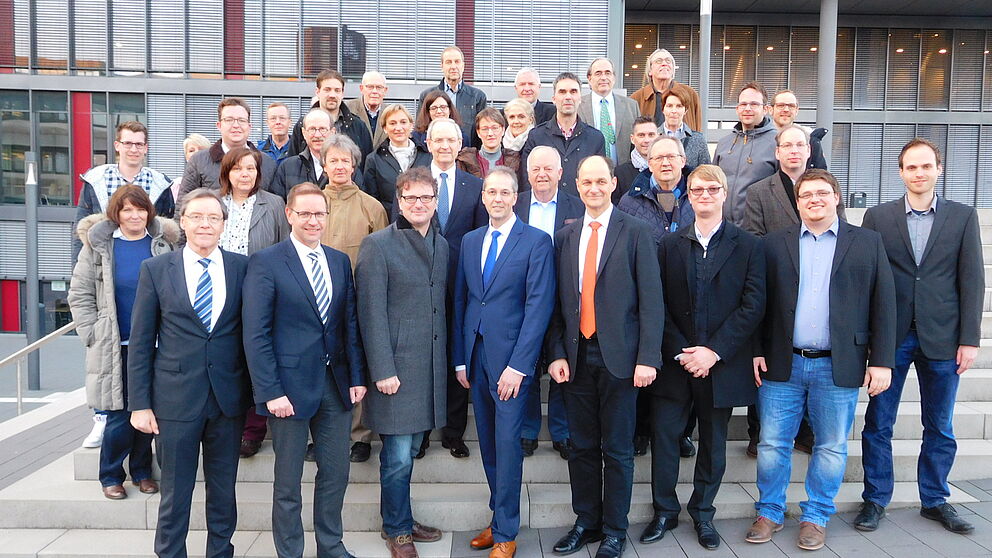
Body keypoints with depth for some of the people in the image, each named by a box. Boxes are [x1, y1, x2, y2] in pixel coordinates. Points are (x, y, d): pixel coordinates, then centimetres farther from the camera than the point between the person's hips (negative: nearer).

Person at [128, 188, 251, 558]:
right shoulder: (156, 270, 1)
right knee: (175, 492, 9)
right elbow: (140, 342, 1)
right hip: (176, 398, -1)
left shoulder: (242, 267, 2)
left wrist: (254, 390, 1)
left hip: (229, 398, 1)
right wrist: (139, 403, -2)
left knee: (224, 489, 14)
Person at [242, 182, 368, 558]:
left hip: (336, 384, 5)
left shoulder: (340, 261, 8)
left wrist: (357, 377, 3)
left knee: (336, 473, 14)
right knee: (288, 481, 11)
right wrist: (271, 392, -16)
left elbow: (350, 324, 9)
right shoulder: (266, 262, -8)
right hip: (291, 385, -4)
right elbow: (256, 335, -12)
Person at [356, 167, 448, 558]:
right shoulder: (378, 245, -8)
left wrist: (448, 359, 12)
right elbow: (372, 313, -11)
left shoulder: (442, 245, 11)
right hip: (396, 365, -6)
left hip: (431, 365, 6)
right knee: (398, 455, 2)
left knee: (411, 448, 16)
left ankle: (402, 521, 32)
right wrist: (382, 370, -15)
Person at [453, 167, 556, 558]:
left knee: (507, 442, -1)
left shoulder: (537, 242, -5)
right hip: (475, 354, 5)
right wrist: (460, 359, 8)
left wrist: (519, 364, -16)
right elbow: (460, 301, 12)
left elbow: (539, 306, -10)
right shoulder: (470, 241, 12)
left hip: (511, 357, -5)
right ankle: (499, 517, 28)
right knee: (488, 443, 12)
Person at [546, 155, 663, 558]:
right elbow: (557, 301, 8)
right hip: (576, 355, 4)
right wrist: (556, 353, -1)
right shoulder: (565, 237, 10)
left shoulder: (636, 233, -2)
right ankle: (586, 522, 29)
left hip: (619, 356, -3)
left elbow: (651, 299, -6)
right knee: (582, 446, 13)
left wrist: (648, 357, -13)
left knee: (617, 449, 7)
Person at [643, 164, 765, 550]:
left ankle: (703, 513, 28)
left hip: (721, 363, -1)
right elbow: (660, 304, 2)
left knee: (713, 443, 10)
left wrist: (714, 351, -13)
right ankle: (664, 511, 20)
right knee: (663, 436, 2)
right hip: (674, 361, 1)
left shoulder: (748, 246, 2)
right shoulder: (670, 245, 7)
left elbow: (753, 305, -6)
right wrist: (679, 352, -9)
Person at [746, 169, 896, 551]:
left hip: (838, 367, 0)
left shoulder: (867, 243, 4)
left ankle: (816, 517, 28)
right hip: (782, 364, 1)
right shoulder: (775, 244, 6)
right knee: (772, 444, 7)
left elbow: (883, 305, 1)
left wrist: (881, 361, -4)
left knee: (831, 448, 10)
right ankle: (769, 514, 24)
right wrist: (757, 351, -1)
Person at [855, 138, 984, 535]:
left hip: (941, 339, 1)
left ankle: (935, 500, 29)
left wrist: (969, 339, -3)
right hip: (891, 338, -1)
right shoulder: (877, 217, 2)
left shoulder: (963, 217, 4)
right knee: (878, 423, 6)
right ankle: (875, 499, 20)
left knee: (940, 427, 12)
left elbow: (972, 281, 2)